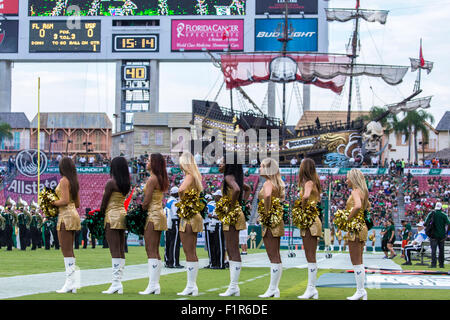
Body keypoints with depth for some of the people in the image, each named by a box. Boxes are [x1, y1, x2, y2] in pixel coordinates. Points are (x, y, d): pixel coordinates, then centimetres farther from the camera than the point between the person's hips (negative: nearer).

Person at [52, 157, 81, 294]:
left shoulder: (64, 181, -11)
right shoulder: (74, 182, 15)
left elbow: (65, 200, -20)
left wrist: (52, 203, -7)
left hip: (66, 216, -9)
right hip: (73, 214, 9)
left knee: (66, 250, -8)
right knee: (69, 250, 11)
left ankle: (69, 282, -10)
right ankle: (72, 283, 11)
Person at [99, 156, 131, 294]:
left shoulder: (111, 183, -12)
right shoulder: (126, 184, 9)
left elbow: (104, 202, -6)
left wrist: (100, 215, 6)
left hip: (112, 215, -8)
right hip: (123, 213, 8)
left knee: (114, 251, -10)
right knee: (121, 251, 7)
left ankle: (116, 283, -13)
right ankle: (119, 284, 8)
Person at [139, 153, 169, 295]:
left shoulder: (152, 179, -13)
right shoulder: (161, 180, 14)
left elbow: (146, 201, -16)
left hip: (152, 214, -9)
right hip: (160, 213, 9)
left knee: (151, 251, -10)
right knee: (155, 252, 10)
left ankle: (152, 286, -13)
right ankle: (156, 285, 10)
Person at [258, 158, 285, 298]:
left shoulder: (268, 183, -15)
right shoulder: (277, 184, 13)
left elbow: (267, 196, -36)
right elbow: (281, 198, 24)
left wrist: (267, 212, -24)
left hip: (270, 223, -9)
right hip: (277, 222, 9)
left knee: (273, 257, -7)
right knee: (276, 257, 10)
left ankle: (272, 289, -6)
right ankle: (275, 289, 14)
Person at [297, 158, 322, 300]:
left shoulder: (308, 183, -13)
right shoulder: (312, 182, 14)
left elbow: (306, 196, -34)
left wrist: (303, 209, -20)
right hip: (311, 220, 9)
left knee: (310, 257, -8)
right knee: (310, 257, 10)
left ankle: (311, 289, -8)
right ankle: (312, 289, 12)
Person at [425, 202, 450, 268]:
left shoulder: (431, 214, -1)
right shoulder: (444, 215, -1)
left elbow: (425, 223, -7)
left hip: (433, 235, -1)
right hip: (442, 235, 1)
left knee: (433, 250, -1)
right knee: (441, 250, 10)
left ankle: (433, 264, -9)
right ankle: (441, 264, 10)